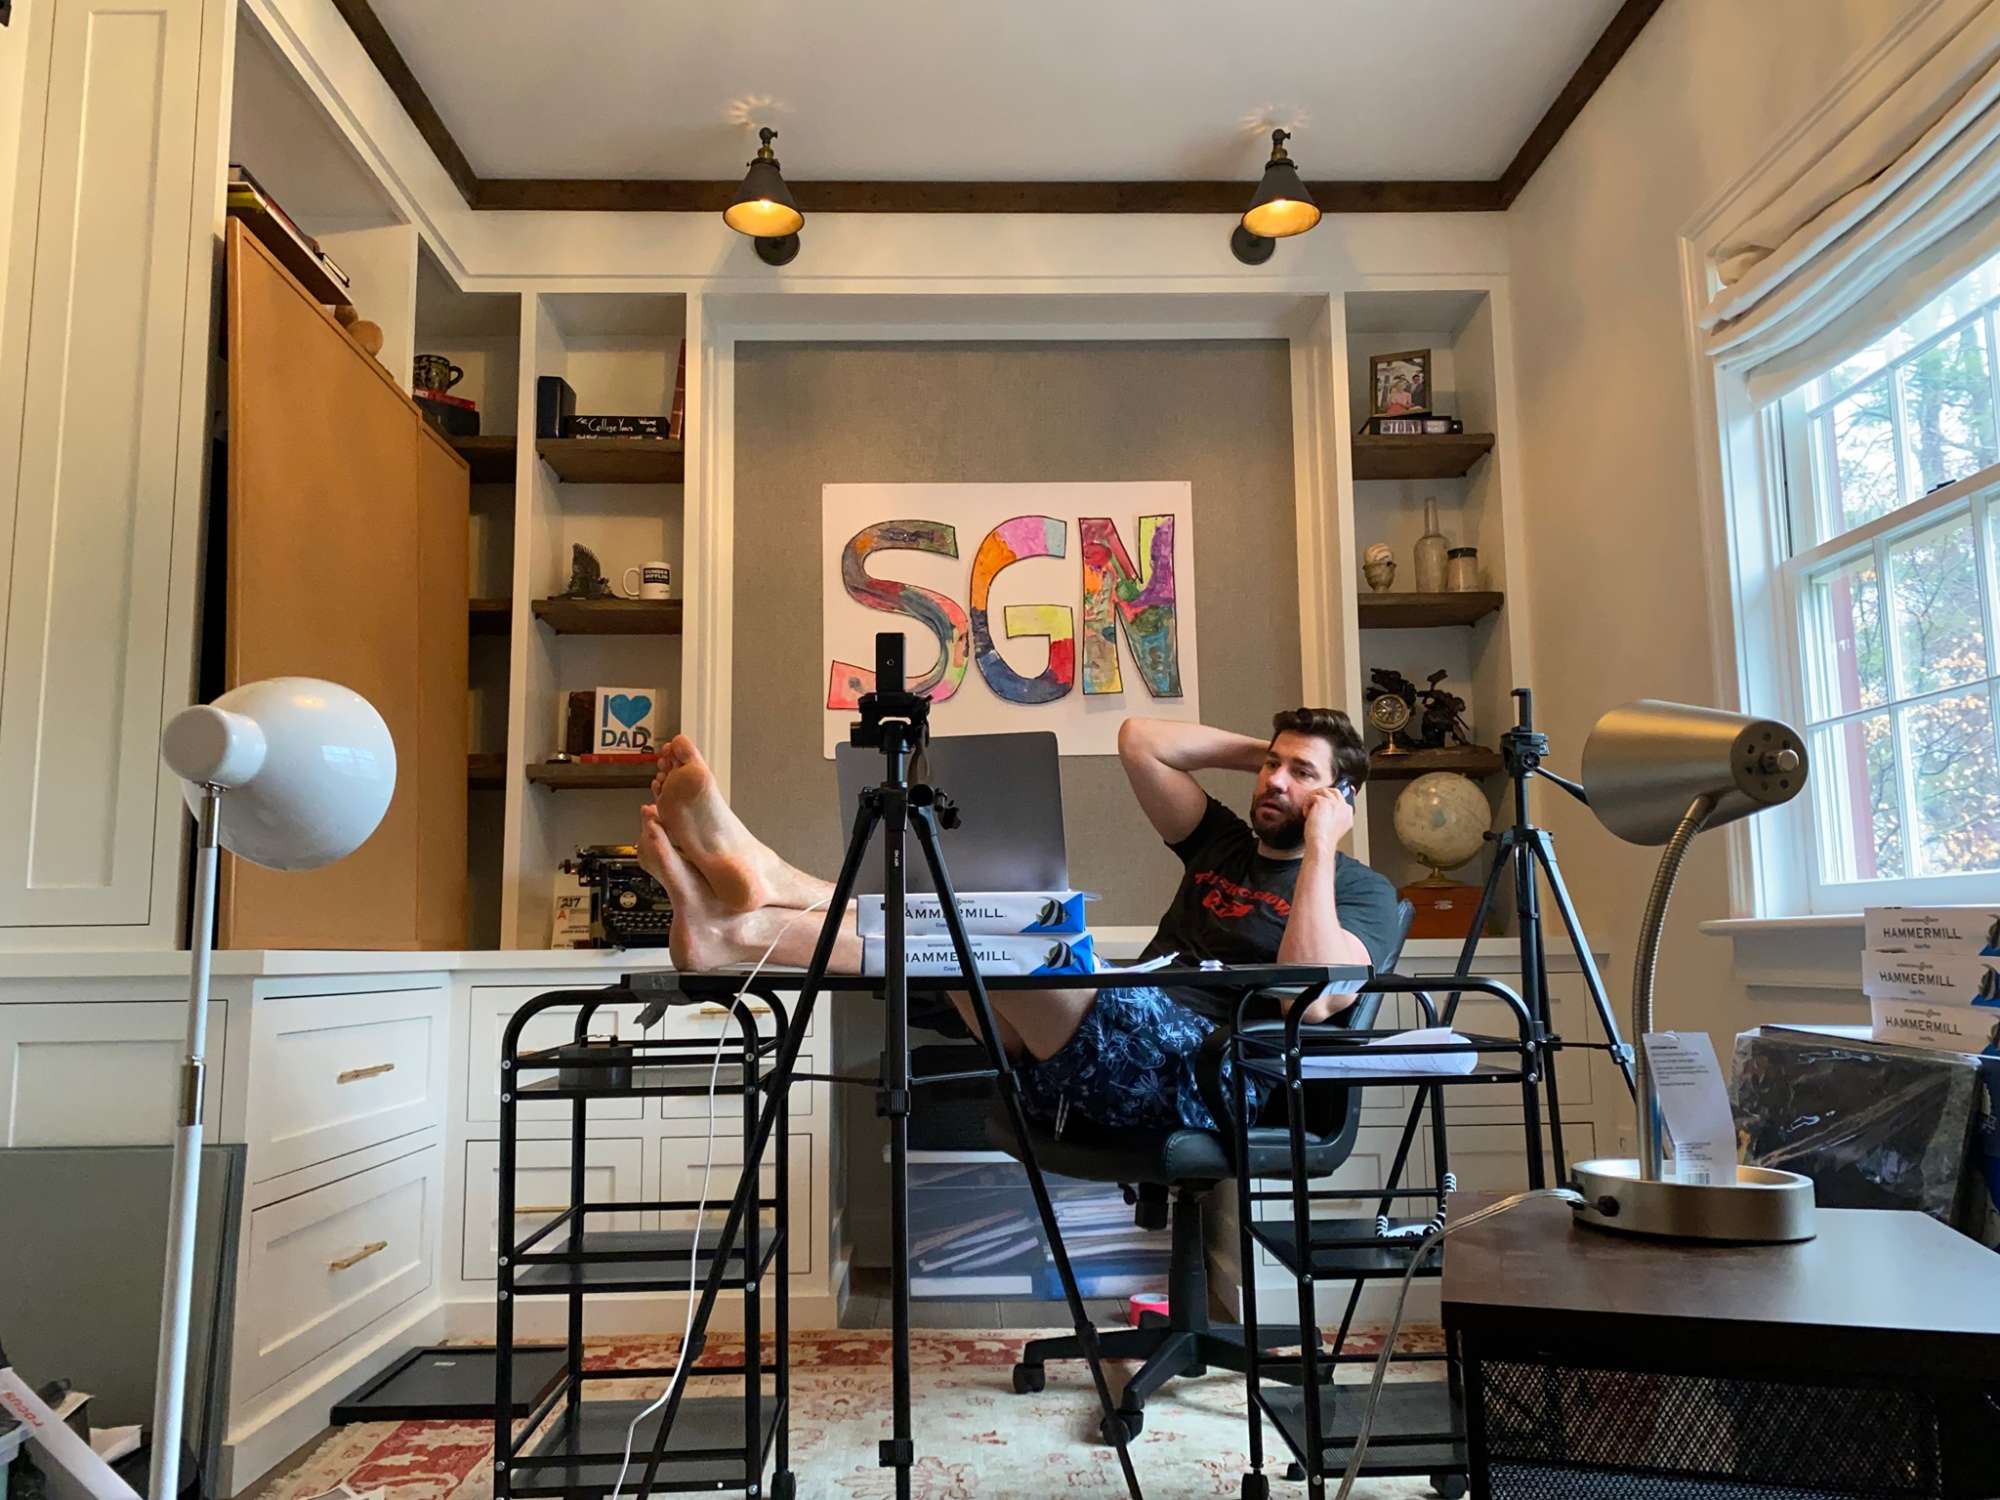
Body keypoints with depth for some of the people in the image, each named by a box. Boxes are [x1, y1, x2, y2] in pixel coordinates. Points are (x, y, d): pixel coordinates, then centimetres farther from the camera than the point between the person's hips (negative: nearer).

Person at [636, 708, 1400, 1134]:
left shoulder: (1360, 890, 10)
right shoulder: (1223, 844, 28)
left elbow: (1311, 999, -12)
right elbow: (1138, 740, 22)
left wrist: (1320, 842, -7)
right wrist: (1262, 749, 22)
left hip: (1205, 1073, -7)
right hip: (1106, 1057, 7)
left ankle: (745, 930, -40)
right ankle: (735, 922, -37)